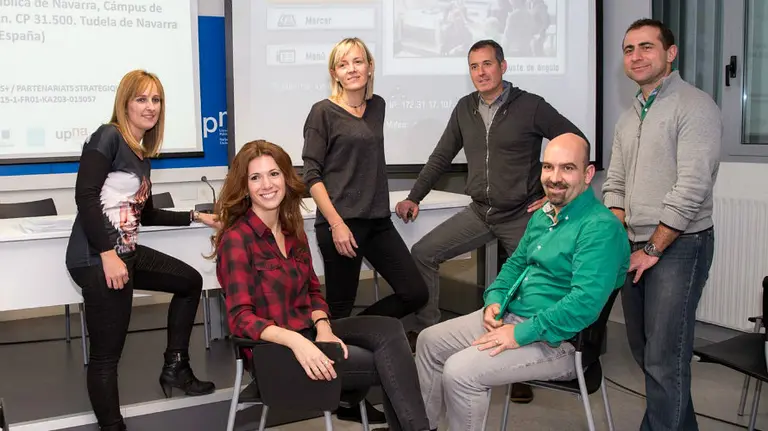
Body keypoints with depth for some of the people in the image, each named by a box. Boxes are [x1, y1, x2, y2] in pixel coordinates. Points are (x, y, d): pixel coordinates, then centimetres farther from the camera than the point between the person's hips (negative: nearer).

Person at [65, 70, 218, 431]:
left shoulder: (141, 153, 17)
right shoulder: (108, 137, -8)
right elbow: (85, 196, -20)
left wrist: (196, 217, 24)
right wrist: (108, 254, -25)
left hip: (127, 253, 10)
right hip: (97, 259, -10)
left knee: (190, 281, 22)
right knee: (106, 354, -4)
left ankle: (175, 368, 28)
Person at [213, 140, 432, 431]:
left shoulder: (292, 229, 10)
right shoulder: (236, 240, -13)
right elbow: (241, 318, -19)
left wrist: (322, 327, -10)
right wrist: (296, 341, -34)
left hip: (308, 331, 7)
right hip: (274, 348, -7)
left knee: (390, 330, -20)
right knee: (388, 363, -19)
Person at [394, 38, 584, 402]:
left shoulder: (530, 106, -9)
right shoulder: (465, 109, 6)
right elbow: (441, 157, 13)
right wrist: (414, 197, 9)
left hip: (522, 216, -4)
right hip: (480, 213, 5)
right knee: (423, 253, -5)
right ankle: (426, 331, 6)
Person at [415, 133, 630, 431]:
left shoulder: (601, 227, -20)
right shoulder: (543, 215, 10)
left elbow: (585, 304, -29)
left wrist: (522, 334, -25)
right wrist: (495, 300, 1)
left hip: (557, 339, -9)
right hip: (510, 316, 10)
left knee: (459, 371, -23)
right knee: (430, 342, 9)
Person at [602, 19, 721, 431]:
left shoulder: (694, 106, -10)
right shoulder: (628, 118, 14)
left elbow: (691, 188, -17)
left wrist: (652, 249, -14)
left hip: (678, 246, -8)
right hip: (634, 247, 8)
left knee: (664, 359, -7)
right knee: (643, 351, 15)